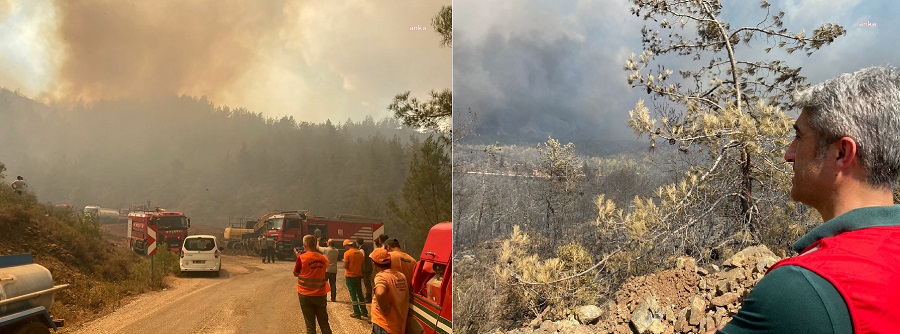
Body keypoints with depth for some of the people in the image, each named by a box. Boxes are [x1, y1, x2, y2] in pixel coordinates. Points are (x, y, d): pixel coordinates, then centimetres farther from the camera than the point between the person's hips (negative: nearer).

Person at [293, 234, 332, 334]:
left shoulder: (301, 257, -12)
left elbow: (296, 274, -1)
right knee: (324, 324, 12)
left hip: (305, 295, -3)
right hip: (320, 295, 3)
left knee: (310, 325, 5)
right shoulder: (323, 258, -1)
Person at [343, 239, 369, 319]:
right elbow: (362, 265, 8)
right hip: (358, 276, 5)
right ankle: (364, 312, 19)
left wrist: (344, 262, 5)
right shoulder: (360, 252, 4)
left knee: (353, 294, 0)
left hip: (350, 276, -5)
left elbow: (345, 266, -16)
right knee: (360, 293, 15)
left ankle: (357, 313, -2)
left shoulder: (347, 253, -13)